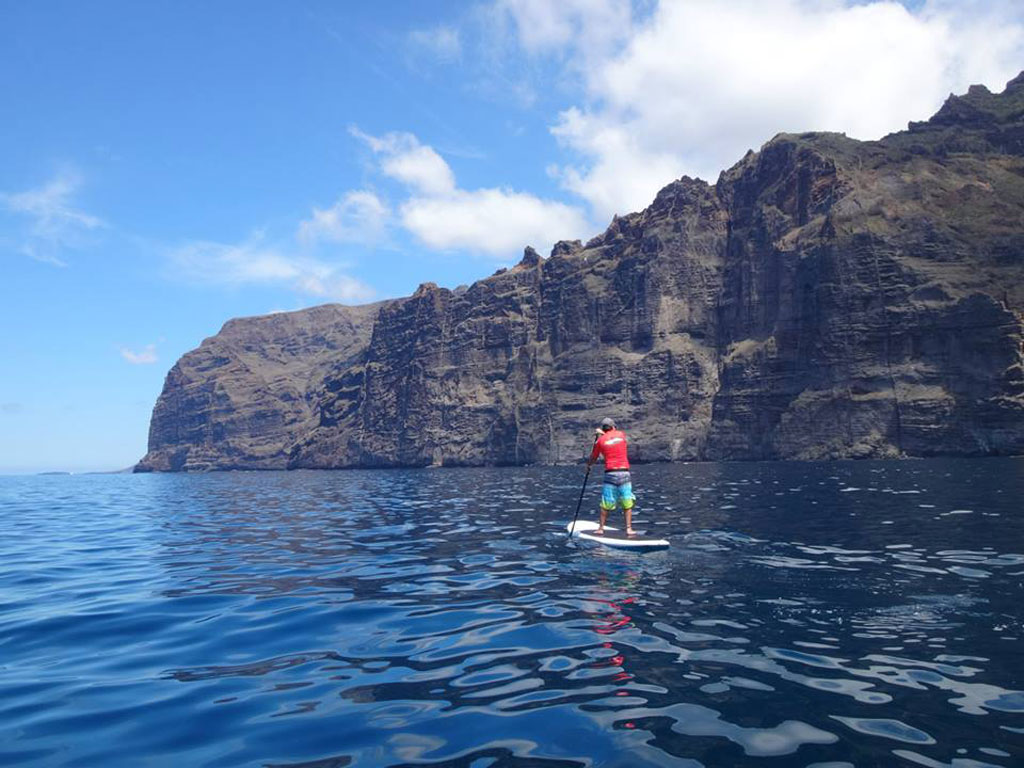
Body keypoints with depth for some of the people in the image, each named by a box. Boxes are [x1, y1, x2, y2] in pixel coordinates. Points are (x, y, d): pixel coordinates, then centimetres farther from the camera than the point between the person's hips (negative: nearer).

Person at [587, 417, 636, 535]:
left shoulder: (600, 440, 3)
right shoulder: (621, 434, 7)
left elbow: (593, 458, 14)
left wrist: (588, 465, 33)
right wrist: (603, 433, 39)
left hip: (610, 473, 0)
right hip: (624, 473, 1)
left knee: (606, 503, 8)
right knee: (627, 503, 5)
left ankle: (601, 528, 14)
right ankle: (629, 528, 3)